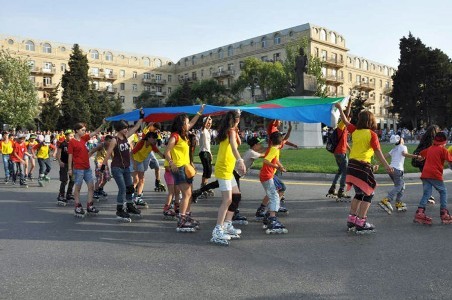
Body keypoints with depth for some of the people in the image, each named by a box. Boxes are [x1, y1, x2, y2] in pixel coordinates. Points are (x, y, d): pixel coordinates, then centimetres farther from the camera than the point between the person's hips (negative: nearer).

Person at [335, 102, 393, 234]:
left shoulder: (355, 131, 6)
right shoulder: (372, 134, -7)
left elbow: (345, 121, 22)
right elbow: (378, 152, -13)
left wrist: (340, 108, 34)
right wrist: (386, 165, -15)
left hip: (352, 166, 6)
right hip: (363, 166, -6)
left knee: (359, 193, 20)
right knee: (368, 194, 5)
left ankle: (351, 221, 23)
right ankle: (360, 224, 2)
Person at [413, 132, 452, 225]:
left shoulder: (430, 148, 17)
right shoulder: (443, 149, -2)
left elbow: (421, 153, 30)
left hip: (425, 174, 5)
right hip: (435, 175, -5)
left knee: (426, 193, 4)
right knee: (443, 192, 11)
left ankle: (420, 212, -11)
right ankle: (444, 213, 7)